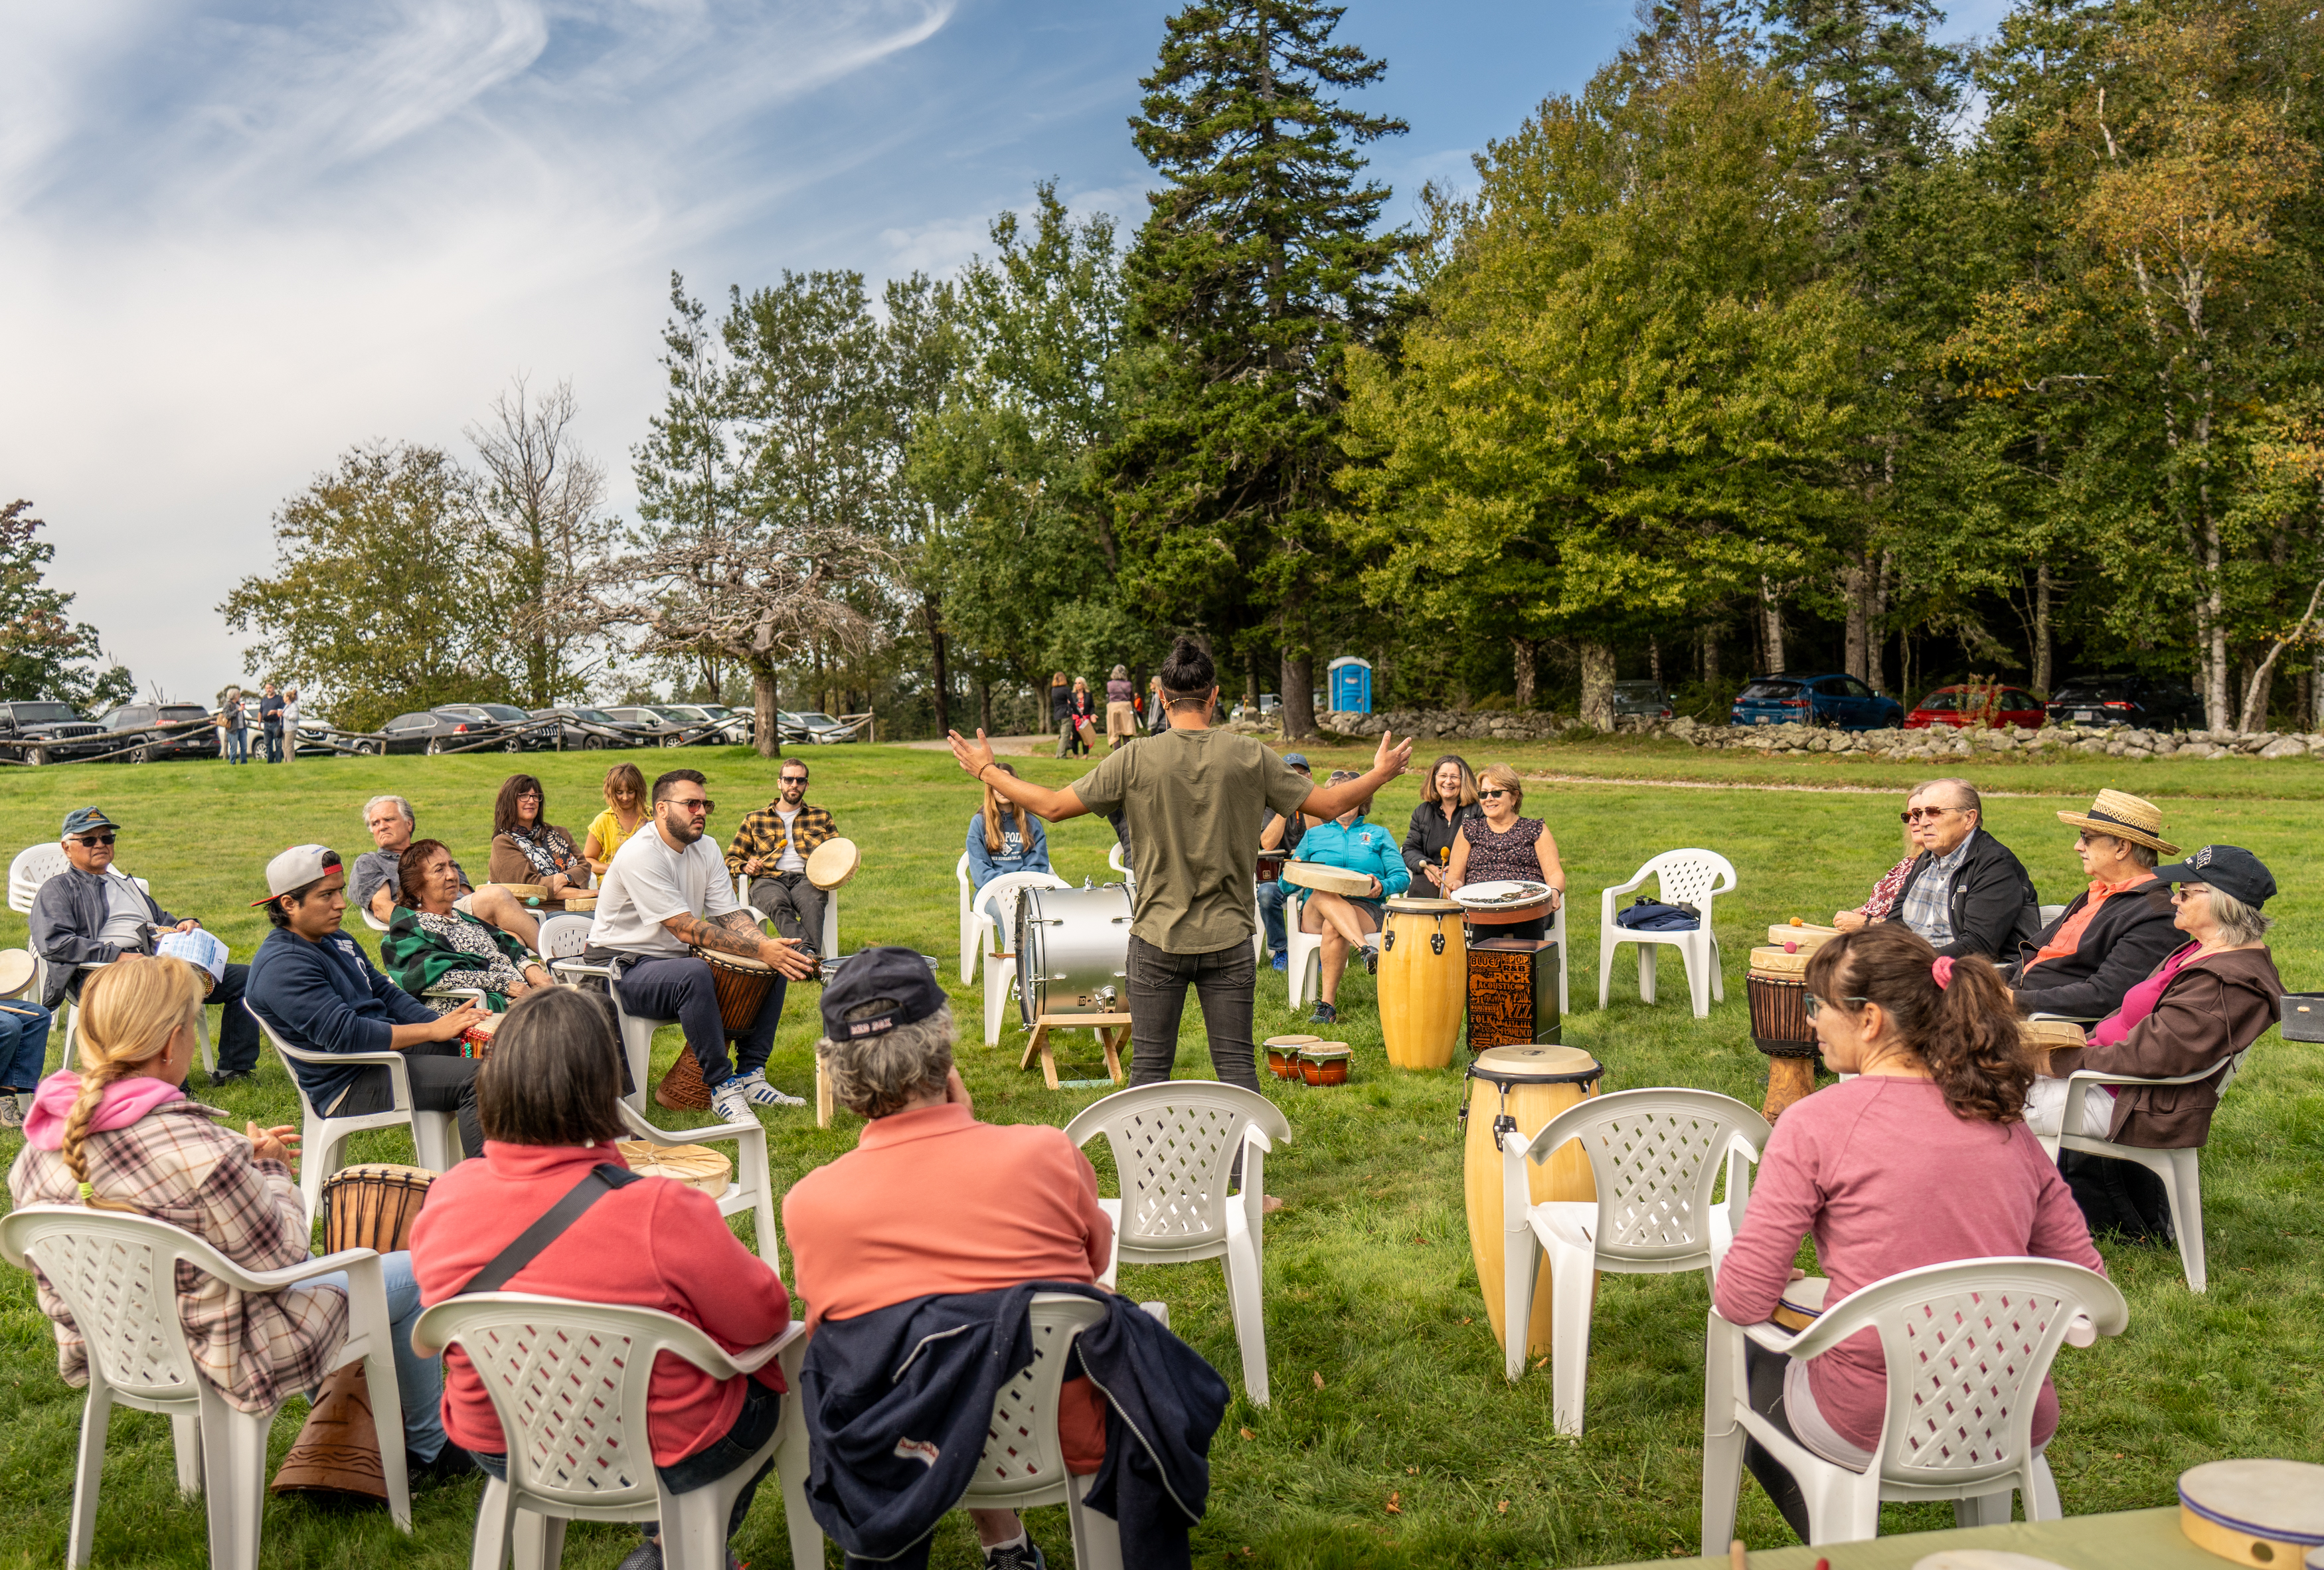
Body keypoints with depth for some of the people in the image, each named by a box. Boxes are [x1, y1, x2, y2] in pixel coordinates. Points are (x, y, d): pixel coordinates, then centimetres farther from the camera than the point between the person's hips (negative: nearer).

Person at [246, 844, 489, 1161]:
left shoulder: (336, 941, 15)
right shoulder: (282, 966, -18)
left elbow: (387, 993, 16)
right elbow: (345, 1035, -25)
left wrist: (445, 1022, -2)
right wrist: (432, 1031, -23)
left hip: (388, 1047, 10)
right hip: (348, 1089, -10)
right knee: (474, 1077, -25)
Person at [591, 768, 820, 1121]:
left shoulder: (705, 849, 5)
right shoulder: (640, 854, -21)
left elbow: (731, 915, 1)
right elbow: (687, 930, -27)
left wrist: (769, 945, -21)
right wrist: (760, 950, -31)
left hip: (678, 959, 8)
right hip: (627, 967, -8)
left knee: (777, 967, -5)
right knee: (694, 974, -38)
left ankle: (751, 1075, -5)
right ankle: (722, 1088, -26)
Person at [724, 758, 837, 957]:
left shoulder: (821, 817, 26)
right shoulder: (754, 820, 24)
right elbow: (732, 859, 24)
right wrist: (745, 867, -1)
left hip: (806, 878, 1)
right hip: (768, 879, 0)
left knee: (812, 903, -39)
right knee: (777, 904, -39)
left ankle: (812, 955, -60)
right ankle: (806, 951, -61)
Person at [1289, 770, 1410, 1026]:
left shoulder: (1379, 835, 22)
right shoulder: (1315, 835, 24)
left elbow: (1402, 877, 12)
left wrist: (1382, 887, -11)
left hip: (1365, 910, -1)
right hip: (1314, 913, 1)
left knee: (1333, 928, -38)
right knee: (1322, 891, -38)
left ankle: (1327, 1004, -39)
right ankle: (1365, 949, -55)